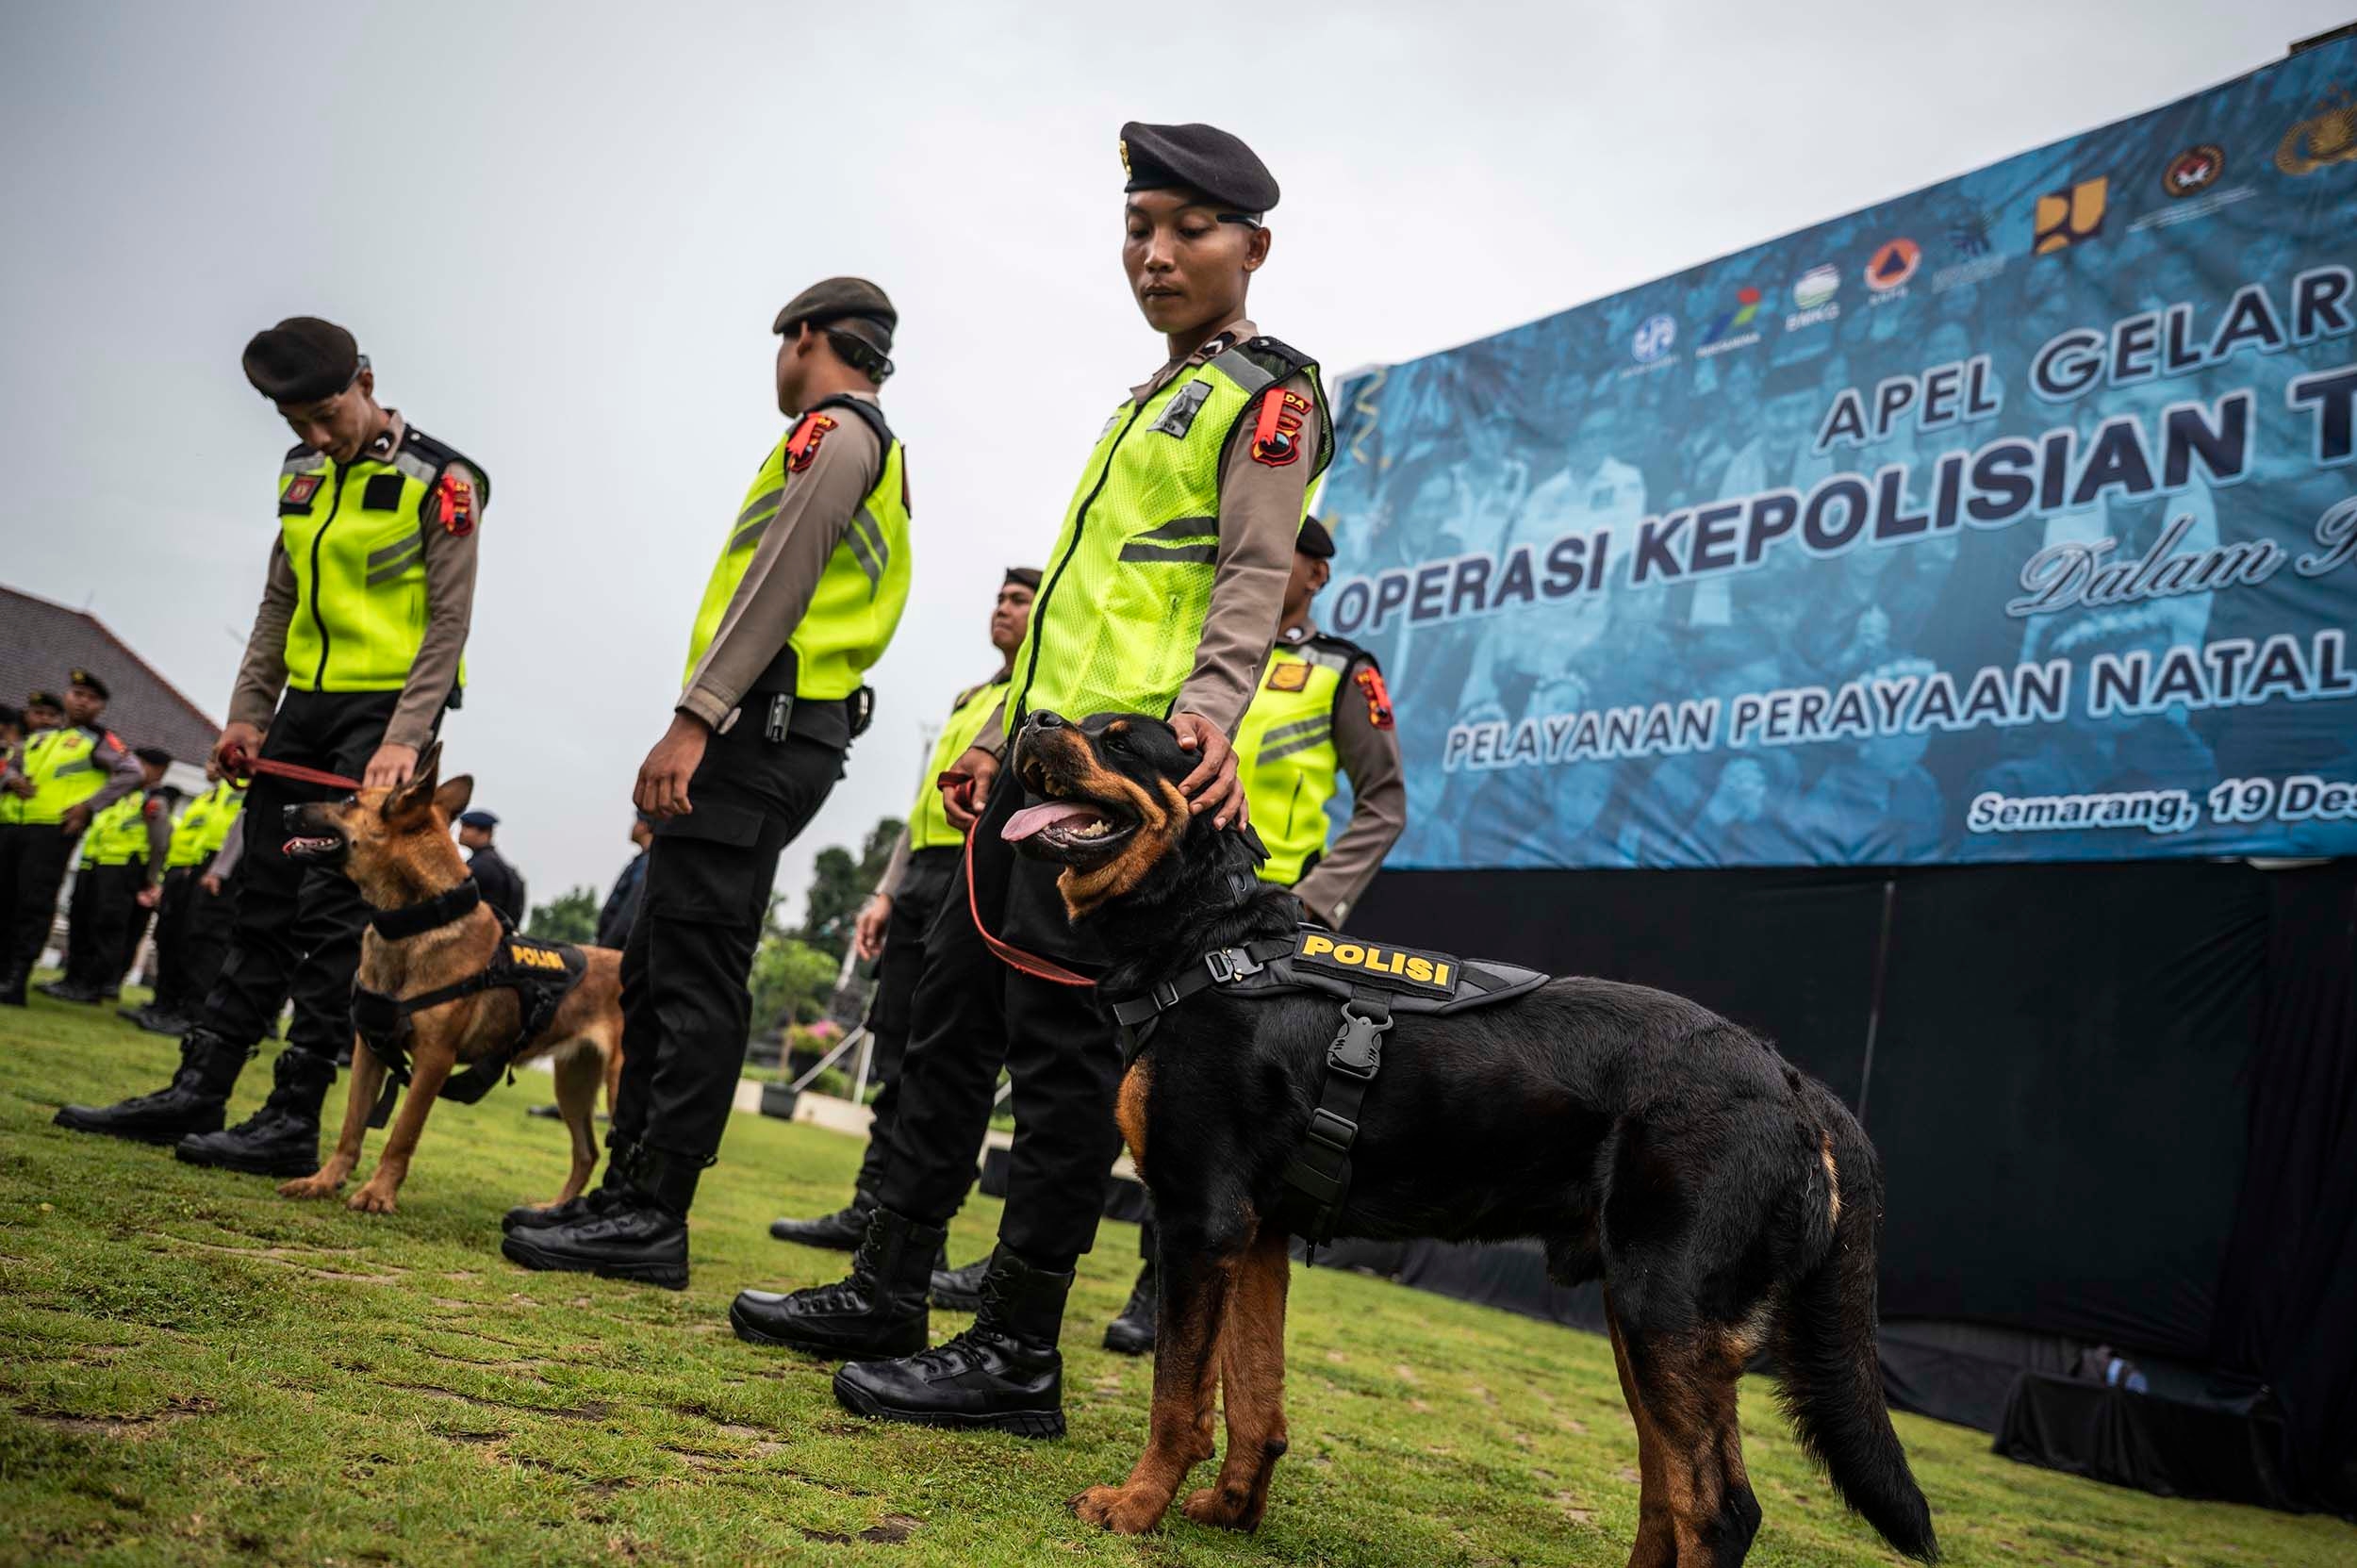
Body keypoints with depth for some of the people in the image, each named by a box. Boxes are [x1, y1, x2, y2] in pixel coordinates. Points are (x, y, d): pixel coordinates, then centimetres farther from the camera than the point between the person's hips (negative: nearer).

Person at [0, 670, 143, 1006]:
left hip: (54, 831, -7)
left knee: (35, 904, -10)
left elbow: (130, 773, -9)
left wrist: (89, 806, -12)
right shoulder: (41, 737, 20)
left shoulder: (99, 741, 1)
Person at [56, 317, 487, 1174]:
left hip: (386, 713, -7)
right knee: (262, 900, 9)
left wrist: (404, 742, -20)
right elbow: (278, 603, 17)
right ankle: (196, 1091, 14)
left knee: (332, 911, -9)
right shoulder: (301, 475, 12)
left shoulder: (441, 482, -9)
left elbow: (448, 625, -13)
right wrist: (247, 711, 9)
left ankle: (294, 1120, -4)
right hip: (303, 707, 7)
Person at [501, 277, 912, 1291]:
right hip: (790, 737, 11)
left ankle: (654, 1218, -7)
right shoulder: (875, 451, 28)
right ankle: (627, 1191, 17)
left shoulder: (834, 430, -3)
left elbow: (778, 582, -16)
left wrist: (693, 720, -21)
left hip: (760, 730, -11)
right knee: (656, 968, 12)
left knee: (696, 976, -11)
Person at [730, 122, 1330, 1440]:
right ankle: (889, 1292, 22)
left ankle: (1020, 1354, 1)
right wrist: (1000, 738, 23)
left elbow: (1255, 579, -13)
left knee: (1063, 1035, -8)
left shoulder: (1269, 393, 0)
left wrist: (1207, 711, -30)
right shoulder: (1150, 399, 26)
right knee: (956, 1000, 11)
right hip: (1049, 744, 10)